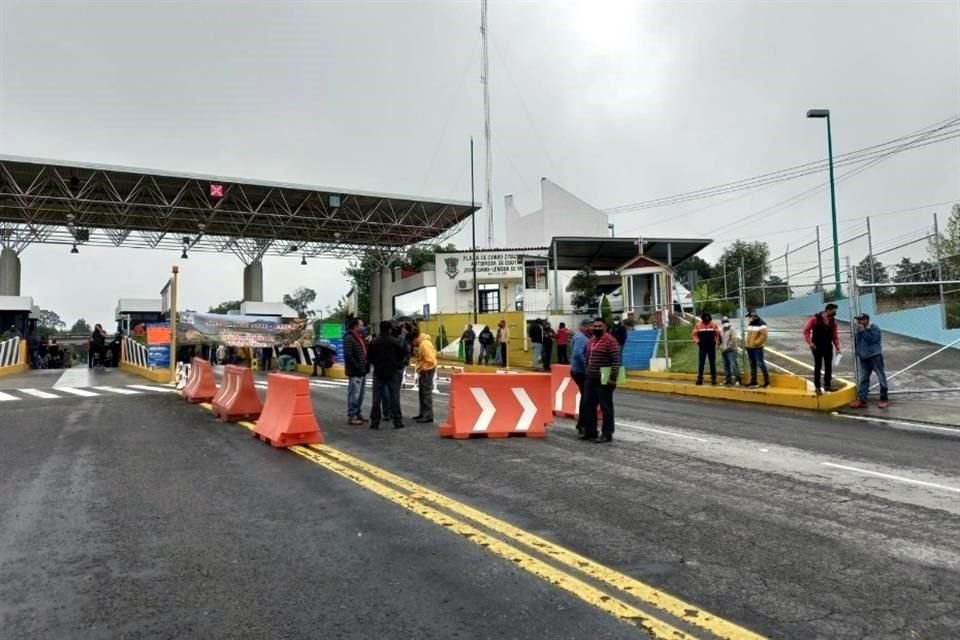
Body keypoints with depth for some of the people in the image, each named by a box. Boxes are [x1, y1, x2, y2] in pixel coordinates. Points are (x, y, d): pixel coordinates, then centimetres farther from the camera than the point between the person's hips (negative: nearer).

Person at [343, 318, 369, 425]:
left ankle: (358, 414, 26)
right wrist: (357, 366, -20)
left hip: (362, 371, 10)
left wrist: (366, 364, 9)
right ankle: (351, 416, 0)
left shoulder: (360, 337, 17)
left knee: (360, 394, 16)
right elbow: (348, 355, -20)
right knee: (354, 394, -6)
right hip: (354, 372, -10)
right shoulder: (349, 338, -13)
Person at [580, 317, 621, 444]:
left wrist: (613, 378, -21)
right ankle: (590, 431, 24)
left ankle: (607, 434, 6)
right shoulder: (591, 341, 14)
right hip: (590, 380, 9)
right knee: (589, 406, 13)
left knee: (606, 408, 0)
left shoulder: (610, 341, -13)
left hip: (604, 381, -9)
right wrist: (587, 374, 19)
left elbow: (616, 360, -18)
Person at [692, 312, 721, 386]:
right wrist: (697, 341, -6)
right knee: (701, 363, -1)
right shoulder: (698, 325, 3)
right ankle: (700, 379, 2)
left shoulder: (714, 324, 3)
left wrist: (716, 341, -5)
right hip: (702, 347, 0)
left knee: (712, 363, 5)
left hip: (712, 347, 0)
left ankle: (713, 379, 9)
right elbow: (695, 334, 8)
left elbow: (718, 334, 6)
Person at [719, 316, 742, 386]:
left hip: (731, 350, -7)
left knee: (733, 365, -16)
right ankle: (728, 379, 17)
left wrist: (728, 347, -16)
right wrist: (721, 346, 3)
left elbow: (734, 340, -14)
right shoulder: (721, 331, 15)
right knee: (726, 365, 10)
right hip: (724, 351, 7)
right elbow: (720, 340, 20)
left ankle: (738, 379, -17)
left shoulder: (732, 329, -5)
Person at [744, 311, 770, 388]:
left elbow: (764, 335, -20)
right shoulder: (750, 324, 15)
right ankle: (753, 382, 18)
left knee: (760, 364, -7)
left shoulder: (761, 324, -12)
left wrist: (756, 343, -20)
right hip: (749, 348, 8)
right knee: (752, 365, 12)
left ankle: (766, 381, 4)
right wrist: (746, 343, 13)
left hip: (757, 348, -8)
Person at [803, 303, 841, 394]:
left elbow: (835, 335, 9)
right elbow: (806, 330, -8)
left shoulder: (833, 321, 5)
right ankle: (817, 387, 8)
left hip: (828, 347, 5)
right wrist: (810, 343, -14)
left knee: (829, 367, 8)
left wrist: (837, 347, 5)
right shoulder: (815, 318, -10)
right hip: (817, 347, -5)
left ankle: (827, 385, 19)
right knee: (818, 367, 1)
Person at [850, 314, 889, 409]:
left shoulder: (875, 328, -10)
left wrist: (863, 331, -18)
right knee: (864, 379, 6)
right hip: (864, 358, 7)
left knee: (881, 377, -1)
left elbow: (871, 339, -23)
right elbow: (857, 342, 17)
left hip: (875, 356, -7)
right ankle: (861, 400, 8)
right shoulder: (860, 330, 11)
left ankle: (884, 399, 7)